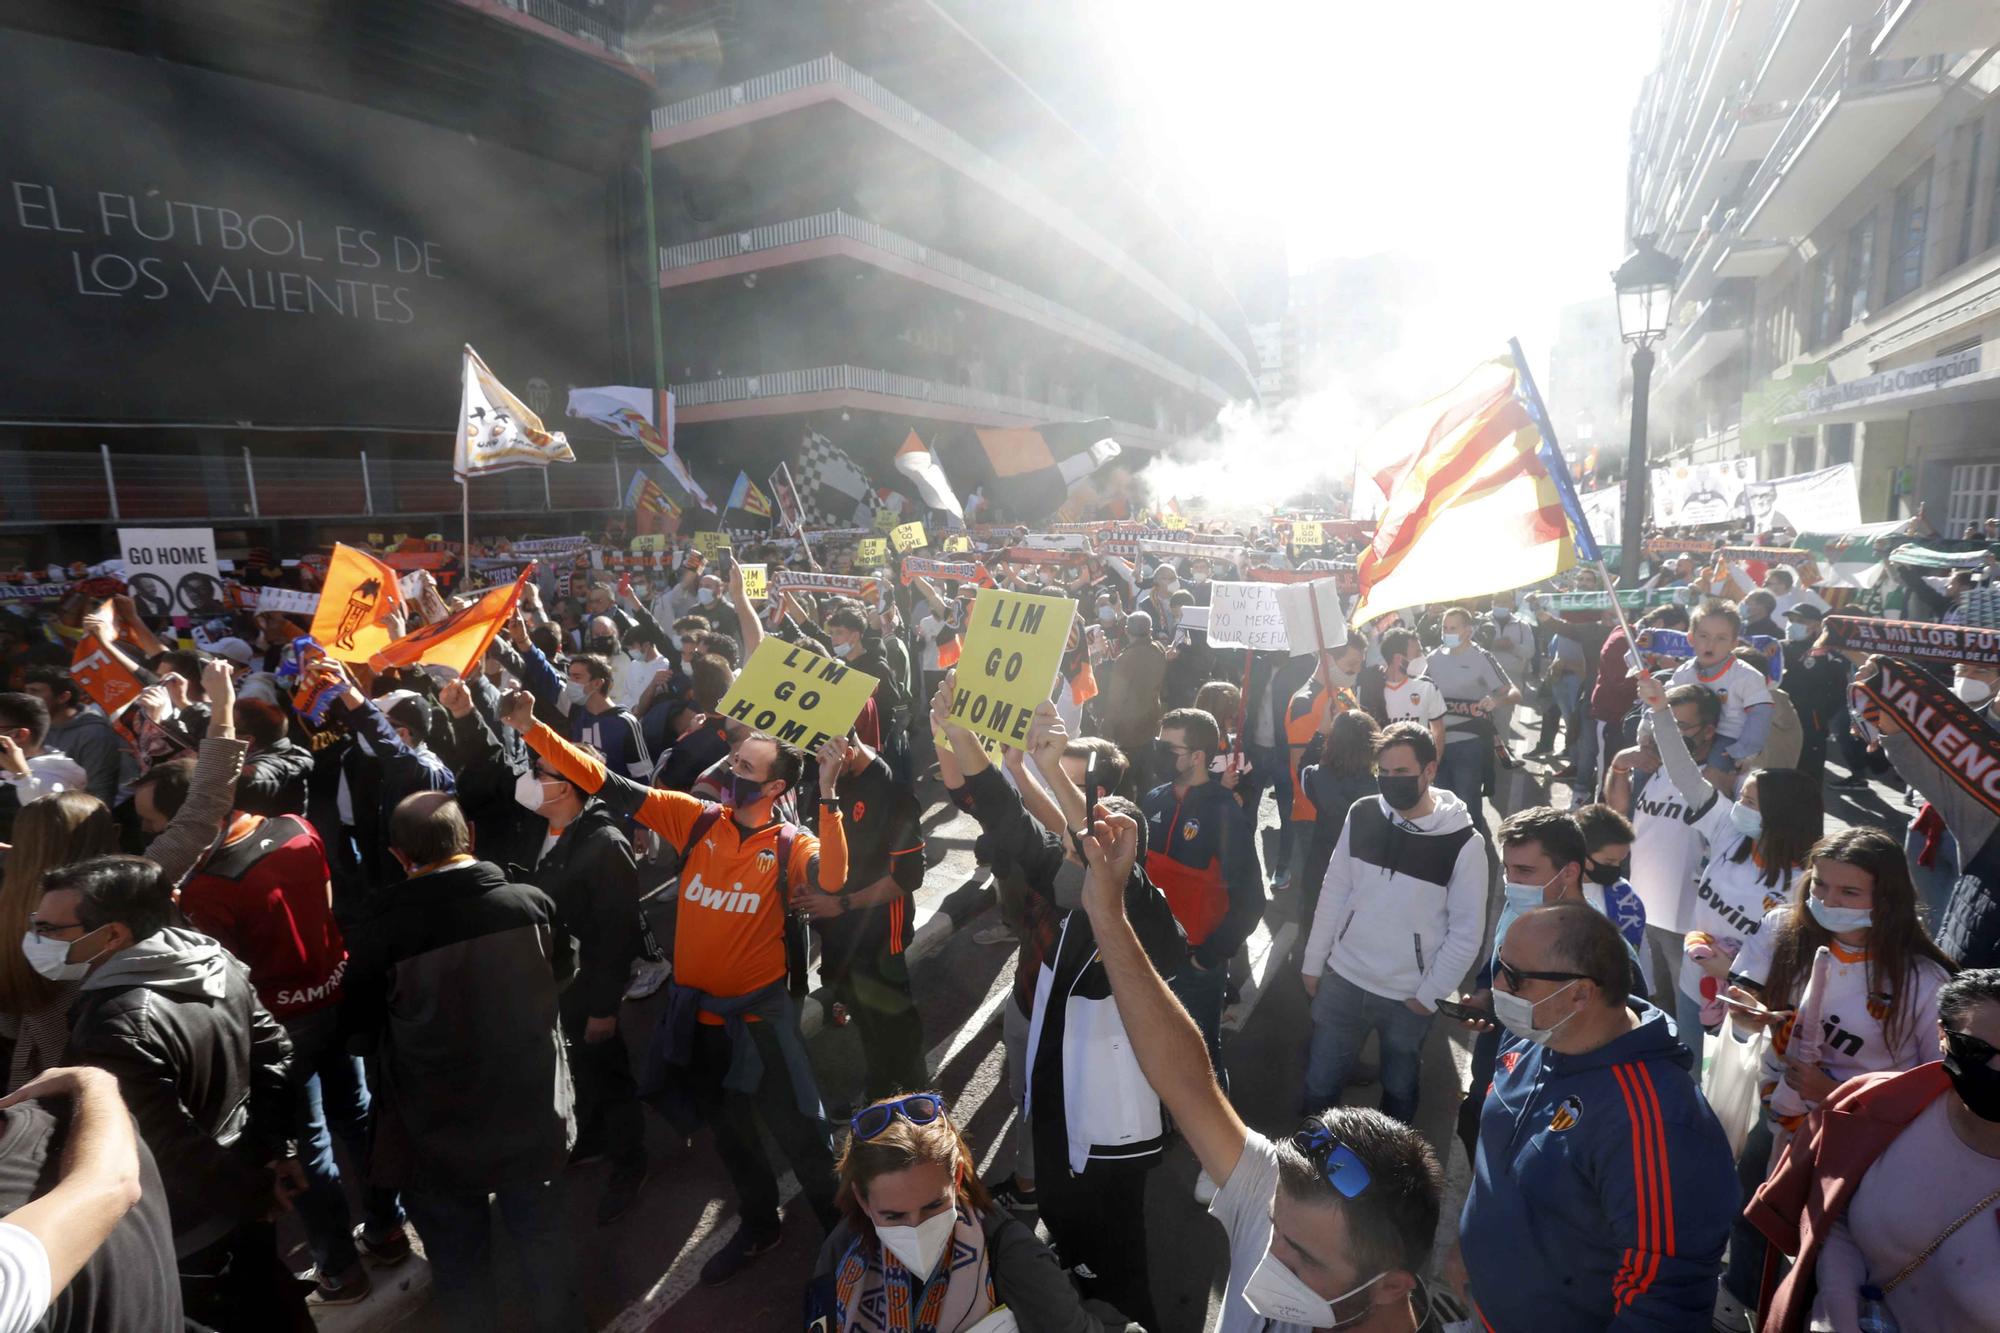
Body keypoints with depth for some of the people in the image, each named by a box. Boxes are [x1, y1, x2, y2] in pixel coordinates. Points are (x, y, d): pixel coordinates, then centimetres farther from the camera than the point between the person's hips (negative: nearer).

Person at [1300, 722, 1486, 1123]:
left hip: (1409, 997, -2)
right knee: (1319, 1083, 13)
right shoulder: (1361, 816, -7)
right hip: (1342, 979, 2)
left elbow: (1466, 931, -8)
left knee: (1399, 1090, 20)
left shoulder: (1464, 843, -15)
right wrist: (1313, 962, 4)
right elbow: (1334, 893, 1)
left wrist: (1429, 994, -7)